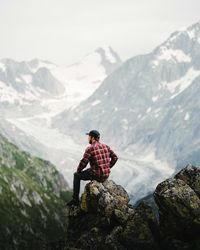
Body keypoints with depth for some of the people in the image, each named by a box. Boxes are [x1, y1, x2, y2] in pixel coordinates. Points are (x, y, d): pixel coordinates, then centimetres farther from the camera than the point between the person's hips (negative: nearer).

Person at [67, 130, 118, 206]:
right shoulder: (106, 146, 4)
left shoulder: (90, 149, -15)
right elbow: (115, 157, 9)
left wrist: (78, 170, 4)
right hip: (106, 175, 6)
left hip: (96, 175, -6)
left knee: (76, 175, 18)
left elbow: (83, 162, -17)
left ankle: (75, 199, 19)